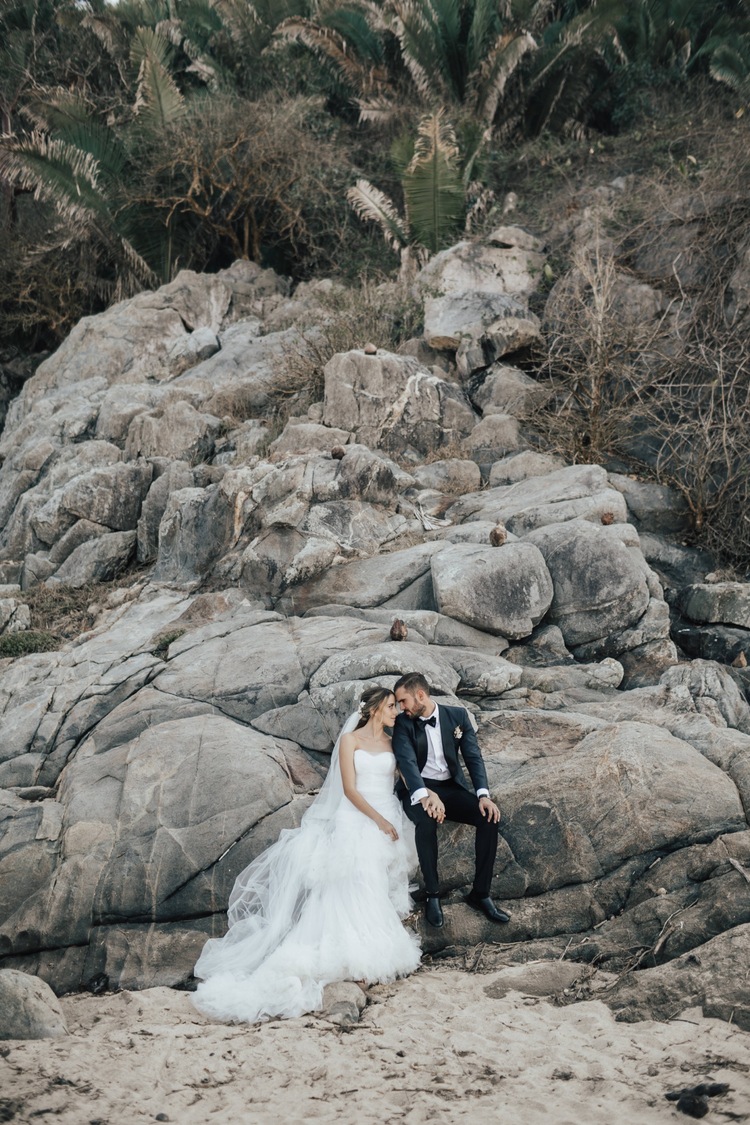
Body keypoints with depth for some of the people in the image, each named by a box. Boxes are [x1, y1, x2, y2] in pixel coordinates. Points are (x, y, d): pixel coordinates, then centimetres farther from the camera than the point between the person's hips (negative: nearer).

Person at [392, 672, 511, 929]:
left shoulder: (458, 716, 1)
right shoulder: (404, 723, -5)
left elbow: (473, 756, -4)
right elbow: (407, 762, -20)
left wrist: (483, 795, -21)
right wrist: (425, 796, -38)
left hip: (452, 787, 3)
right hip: (418, 789, -3)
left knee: (489, 817, -23)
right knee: (427, 821, -37)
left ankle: (480, 893, -13)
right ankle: (433, 894, -25)